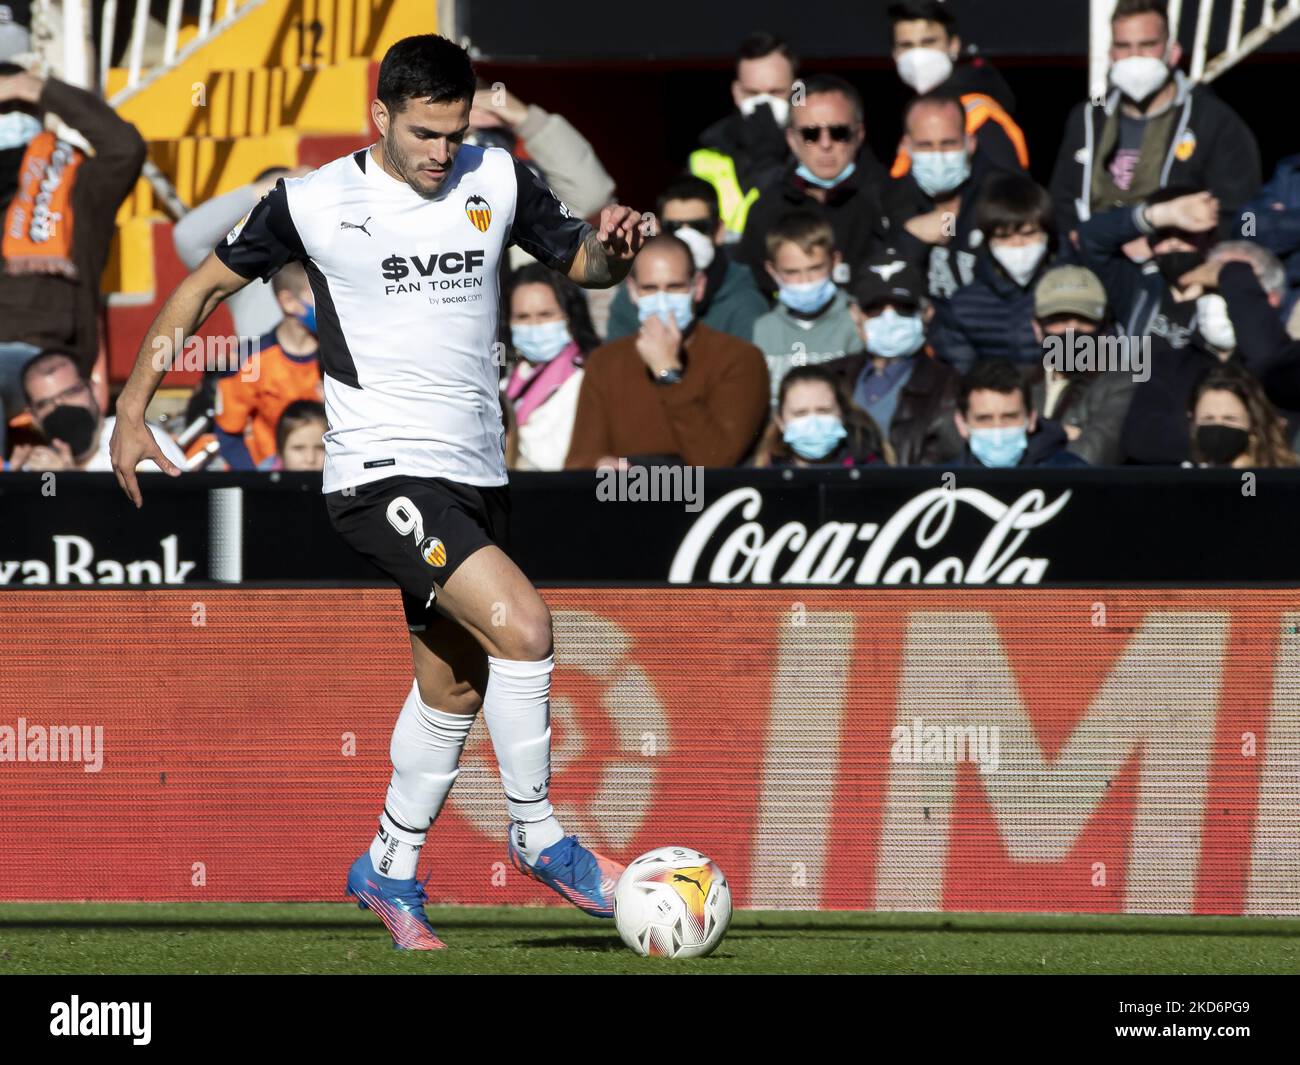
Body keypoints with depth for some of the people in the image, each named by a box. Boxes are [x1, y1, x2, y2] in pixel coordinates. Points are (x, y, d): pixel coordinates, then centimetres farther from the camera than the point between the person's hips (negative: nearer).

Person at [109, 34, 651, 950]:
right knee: (523, 624, -23)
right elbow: (206, 285, 5)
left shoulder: (497, 181, 3)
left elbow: (582, 264, 14)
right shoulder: (316, 203, -7)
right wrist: (133, 407, 2)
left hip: (474, 475, 6)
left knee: (453, 688, 14)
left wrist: (613, 247, -11)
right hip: (382, 472, -6)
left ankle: (390, 871, 33)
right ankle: (537, 834, -8)